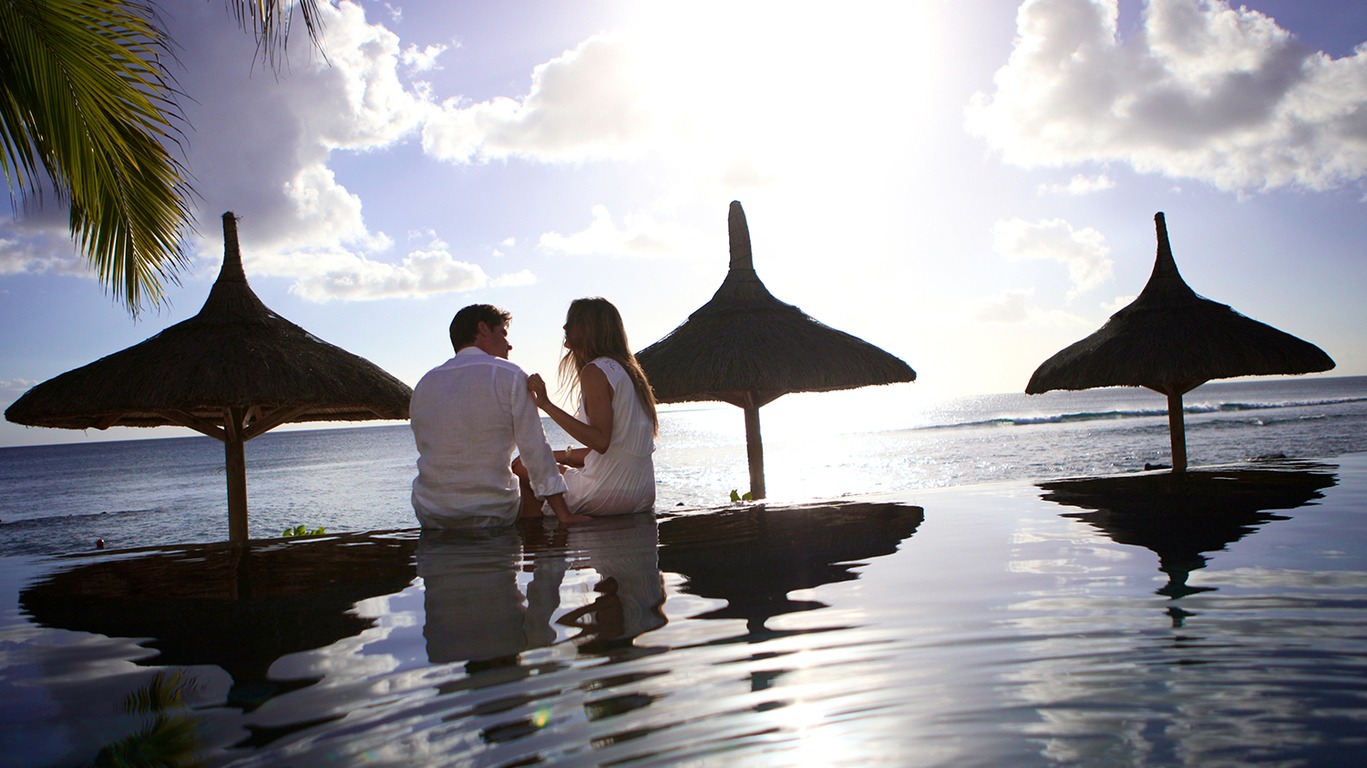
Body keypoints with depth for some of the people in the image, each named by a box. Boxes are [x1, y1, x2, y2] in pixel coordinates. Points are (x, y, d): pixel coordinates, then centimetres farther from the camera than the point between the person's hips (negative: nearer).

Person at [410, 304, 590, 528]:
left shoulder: (424, 384, 5)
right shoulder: (510, 376, -8)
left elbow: (429, 453, 10)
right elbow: (535, 449, -10)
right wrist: (564, 515, -7)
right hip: (493, 516, -4)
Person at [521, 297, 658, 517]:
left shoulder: (595, 371, -14)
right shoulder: (627, 369, 14)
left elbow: (600, 440, -23)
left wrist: (546, 404, -24)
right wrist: (561, 456, 17)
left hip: (611, 494, -9)